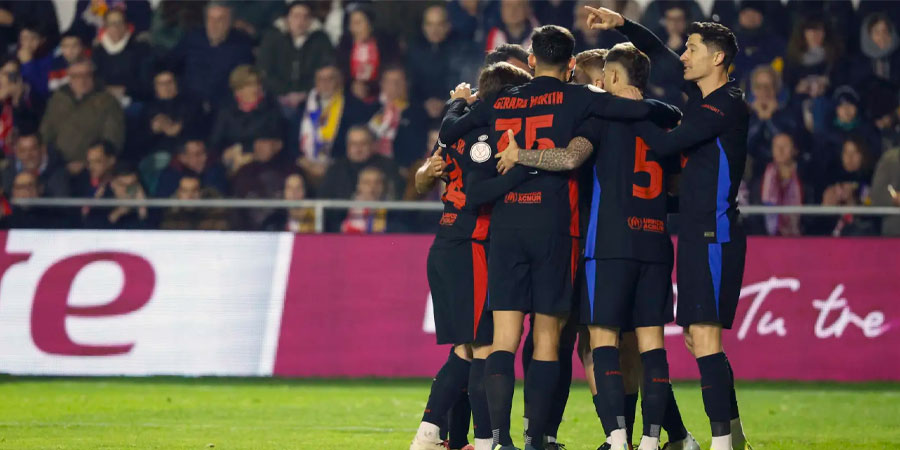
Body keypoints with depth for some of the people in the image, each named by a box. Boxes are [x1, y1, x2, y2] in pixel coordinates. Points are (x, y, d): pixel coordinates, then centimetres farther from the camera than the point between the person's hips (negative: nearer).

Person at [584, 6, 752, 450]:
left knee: (704, 335, -16)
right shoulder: (700, 95, 13)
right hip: (696, 232, 10)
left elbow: (666, 143, -17)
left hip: (714, 233, -10)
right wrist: (622, 23, 16)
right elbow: (660, 55, 28)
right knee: (695, 335, 13)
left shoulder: (728, 105, -13)